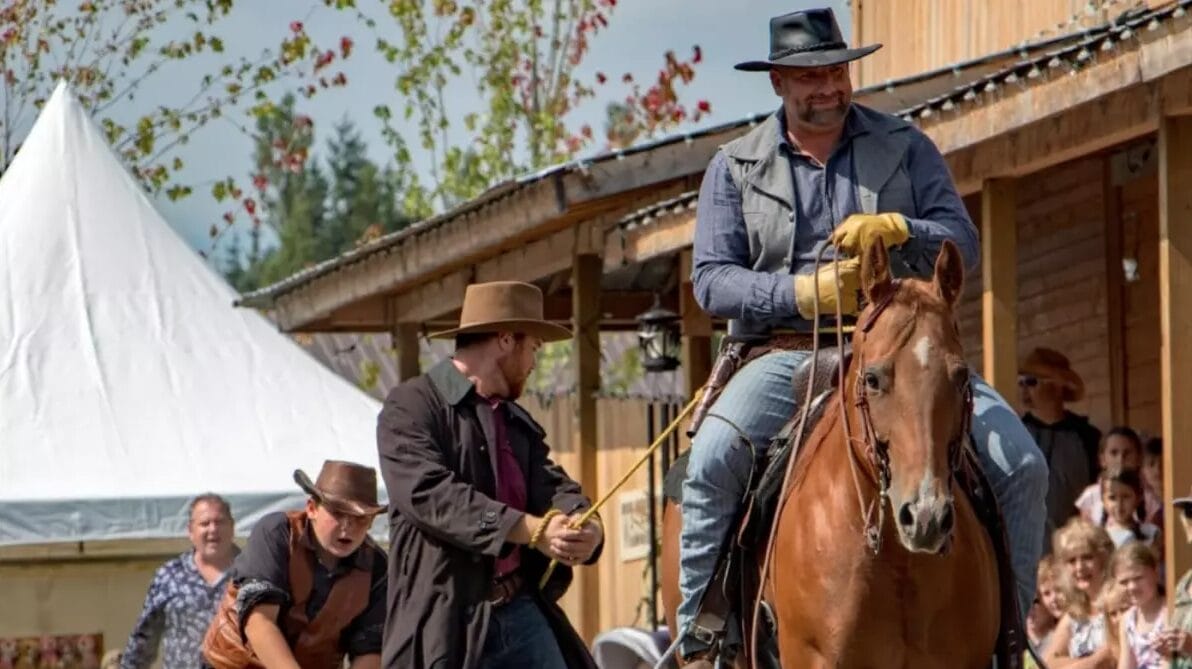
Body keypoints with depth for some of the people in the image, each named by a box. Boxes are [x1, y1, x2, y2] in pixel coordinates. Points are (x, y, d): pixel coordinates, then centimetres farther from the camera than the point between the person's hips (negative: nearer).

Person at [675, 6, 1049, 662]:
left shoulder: (904, 147, 10)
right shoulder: (735, 166, 8)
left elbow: (962, 244, 2)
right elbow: (711, 279, -1)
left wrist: (896, 231, -20)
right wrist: (804, 291, -16)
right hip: (785, 354, -1)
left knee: (1020, 464, -15)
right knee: (713, 460, -30)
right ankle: (697, 628, -16)